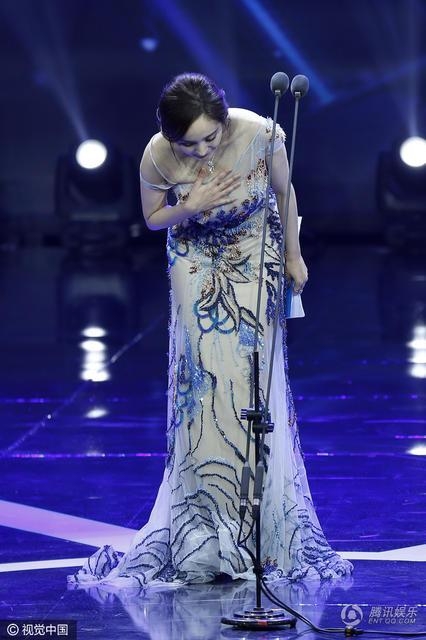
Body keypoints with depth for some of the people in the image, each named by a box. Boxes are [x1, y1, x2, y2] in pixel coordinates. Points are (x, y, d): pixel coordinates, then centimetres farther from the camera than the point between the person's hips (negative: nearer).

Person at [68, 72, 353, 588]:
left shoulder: (260, 134, -27)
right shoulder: (158, 157, -25)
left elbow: (284, 192, -6)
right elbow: (153, 218, -5)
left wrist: (293, 256, 5)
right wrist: (189, 208, -26)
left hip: (255, 256, 0)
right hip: (196, 263, 0)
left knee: (254, 379, -2)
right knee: (203, 379, -5)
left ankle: (261, 523, 7)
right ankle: (205, 528, 2)